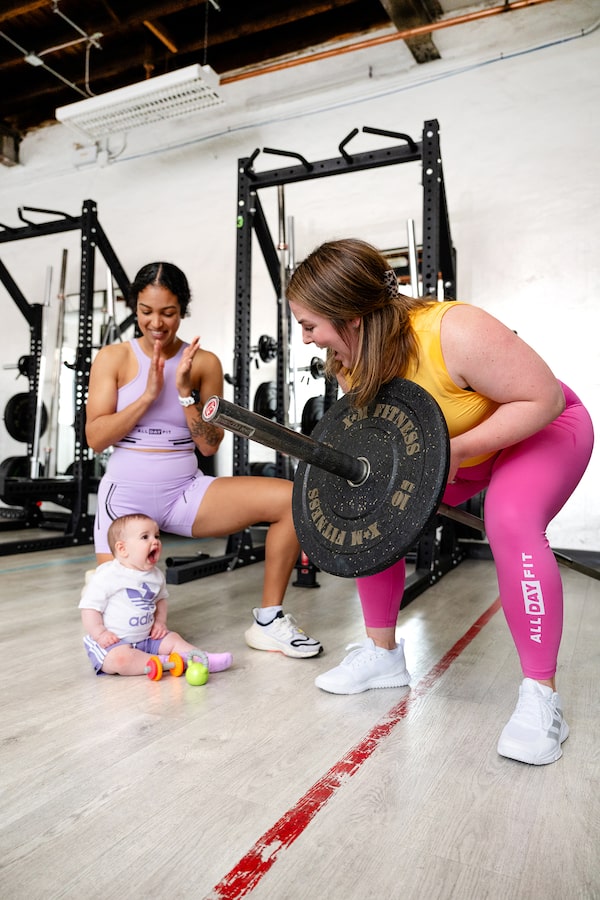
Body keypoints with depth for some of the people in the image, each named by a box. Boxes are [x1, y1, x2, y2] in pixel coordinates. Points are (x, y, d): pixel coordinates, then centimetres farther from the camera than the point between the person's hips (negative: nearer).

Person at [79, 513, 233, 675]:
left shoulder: (156, 575, 5)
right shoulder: (106, 576, -16)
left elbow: (160, 599, 20)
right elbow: (89, 608, -12)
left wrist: (160, 622, 6)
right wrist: (100, 634, -19)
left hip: (145, 638, 7)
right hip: (111, 642, -6)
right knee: (119, 658, -33)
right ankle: (165, 662, -28)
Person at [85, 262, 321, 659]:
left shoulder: (204, 362, 1)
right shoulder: (113, 357, 0)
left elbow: (211, 445, -2)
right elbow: (95, 438, -6)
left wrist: (185, 392, -15)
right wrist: (149, 393, -16)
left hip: (186, 492, 1)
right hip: (126, 495, -1)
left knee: (294, 499, -20)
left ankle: (268, 621, -5)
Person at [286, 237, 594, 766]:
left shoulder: (455, 333, -37)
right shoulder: (351, 361, -15)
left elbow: (544, 397, -29)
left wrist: (455, 449, -37)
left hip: (542, 429, -6)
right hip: (442, 449, 7)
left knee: (511, 524, -35)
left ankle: (542, 697, -17)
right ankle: (383, 655, 9)